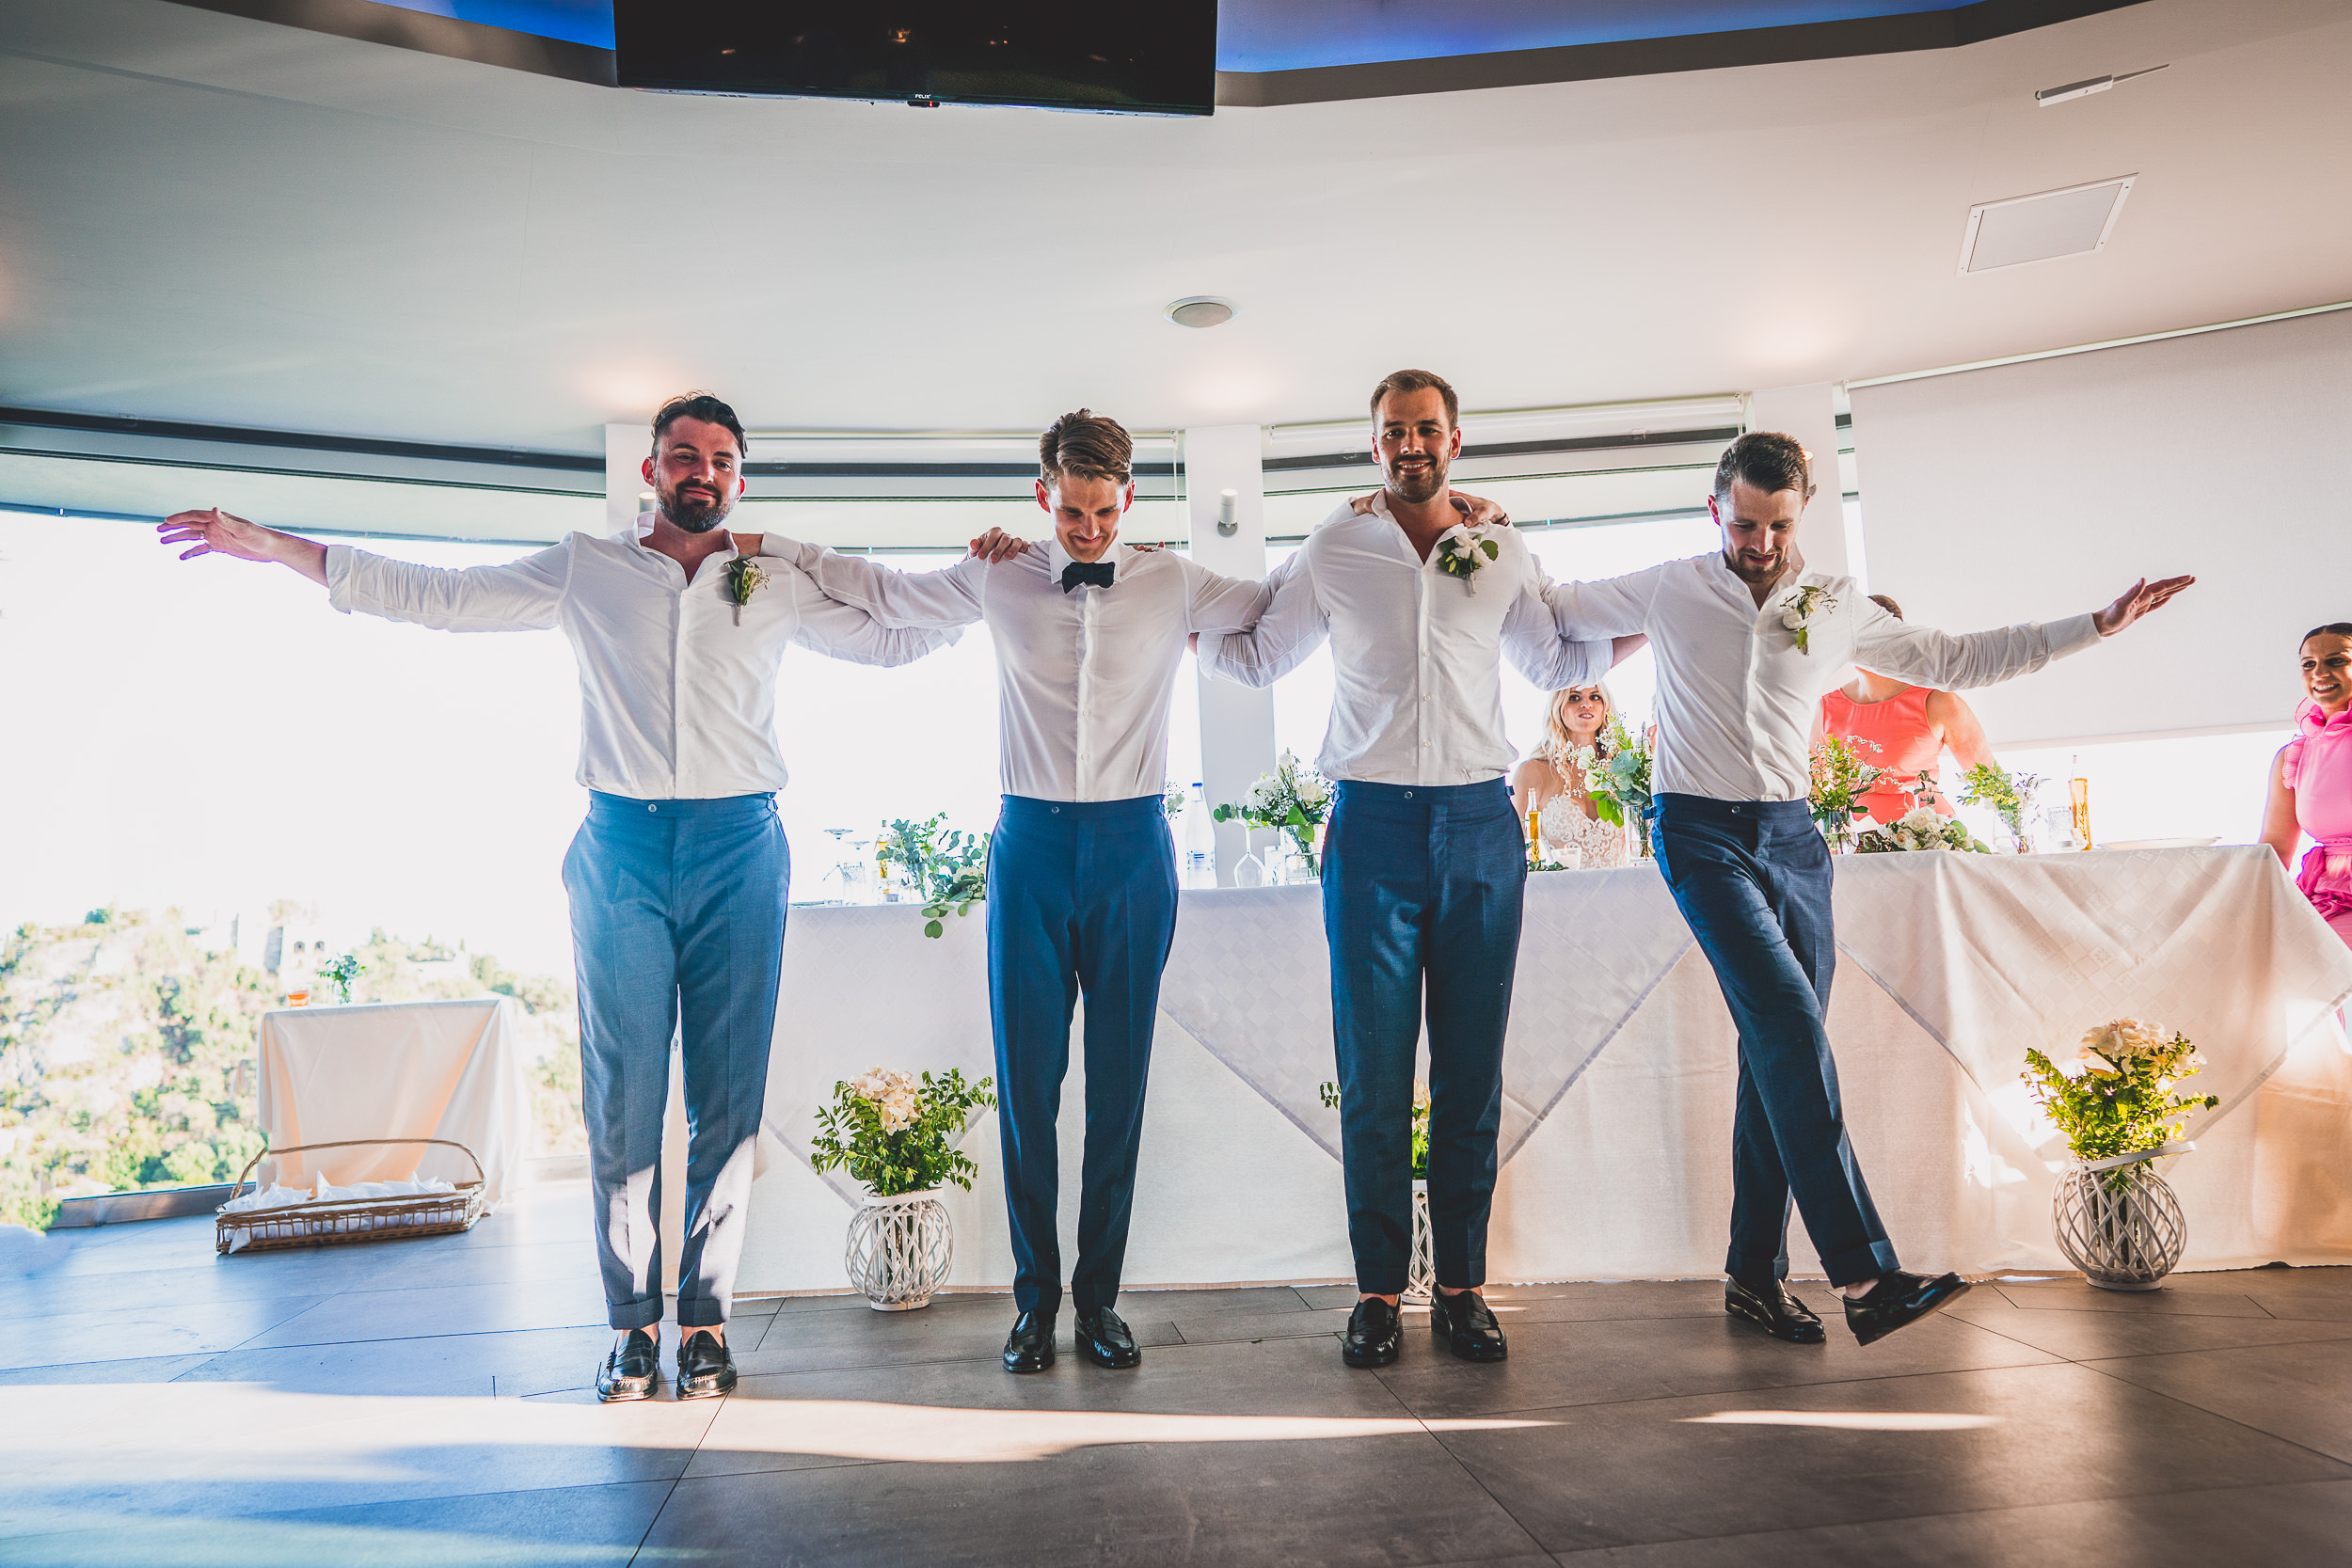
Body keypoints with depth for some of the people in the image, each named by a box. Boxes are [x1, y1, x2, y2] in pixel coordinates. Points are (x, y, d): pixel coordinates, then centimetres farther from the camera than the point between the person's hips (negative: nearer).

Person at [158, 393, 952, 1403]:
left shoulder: (778, 584, 13)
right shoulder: (585, 572, 12)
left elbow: (894, 638, 18)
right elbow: (434, 597, 13)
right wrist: (270, 546, 11)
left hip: (740, 847, 0)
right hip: (623, 846, 0)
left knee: (728, 1100, 1)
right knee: (621, 1096, 0)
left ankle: (706, 1317, 11)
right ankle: (632, 1319, 12)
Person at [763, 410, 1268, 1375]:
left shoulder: (1174, 586, 6)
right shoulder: (996, 580, 6)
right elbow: (877, 590, 19)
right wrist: (766, 545, 18)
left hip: (1133, 844, 0)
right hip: (1031, 841, 0)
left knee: (1120, 1079, 4)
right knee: (1026, 1077, 2)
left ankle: (1099, 1294, 16)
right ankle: (1036, 1295, 15)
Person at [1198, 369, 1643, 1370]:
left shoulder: (1505, 554, 12)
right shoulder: (1331, 552, 8)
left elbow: (1554, 664, 27)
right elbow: (1257, 659, 19)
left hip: (1479, 827, 2)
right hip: (1373, 826, -1)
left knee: (1472, 1070, 5)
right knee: (1374, 1073, -1)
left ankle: (1462, 1286, 16)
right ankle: (1379, 1289, 10)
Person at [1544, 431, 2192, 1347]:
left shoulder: (1838, 610, 12)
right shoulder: (1669, 592, 4)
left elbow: (1952, 660, 20)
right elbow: (1556, 609, 15)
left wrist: (2095, 626, 19)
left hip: (1791, 834, 4)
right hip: (1700, 831, -4)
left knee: (1781, 1050, 0)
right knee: (1791, 1029, -19)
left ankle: (1755, 1273, 10)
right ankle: (1863, 1273, -19)